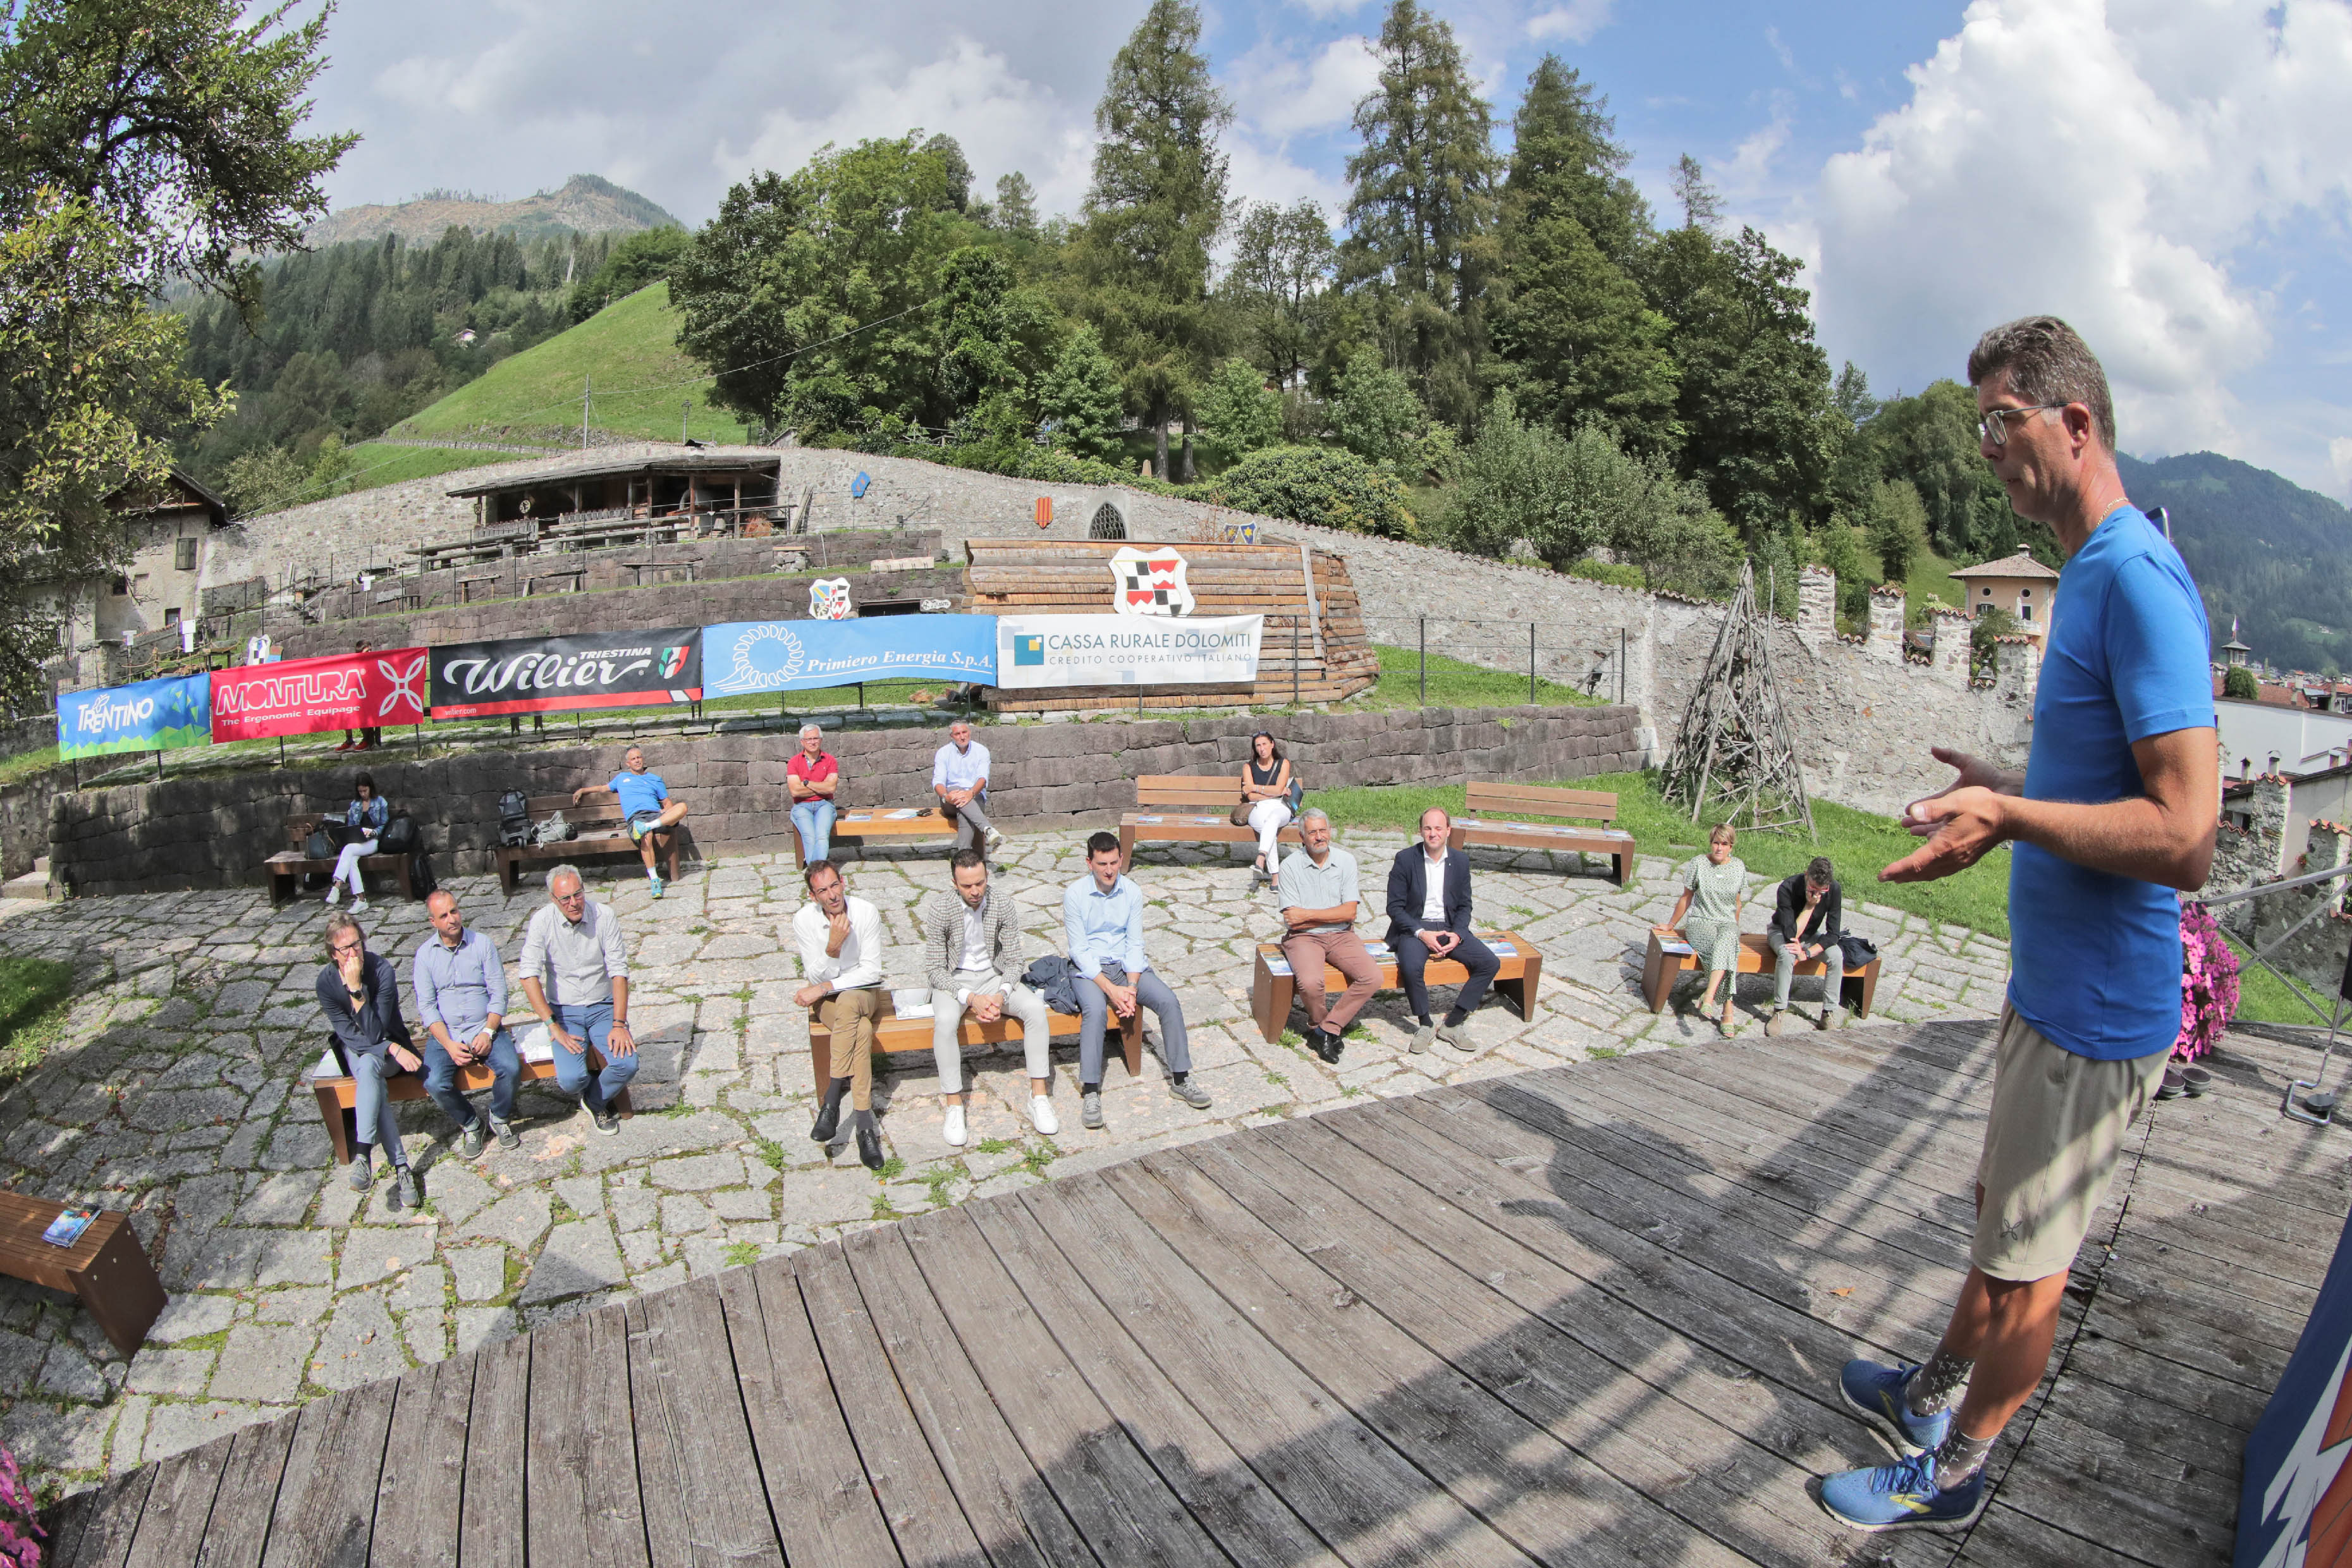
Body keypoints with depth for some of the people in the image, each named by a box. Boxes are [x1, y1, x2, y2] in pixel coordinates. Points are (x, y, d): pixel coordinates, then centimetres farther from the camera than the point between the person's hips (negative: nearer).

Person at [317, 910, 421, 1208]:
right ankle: (400, 1167, -37)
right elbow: (350, 1035, -11)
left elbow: (375, 1033, -23)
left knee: (368, 1066, -37)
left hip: (390, 1045, -2)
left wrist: (356, 989, -31)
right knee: (372, 1080, -32)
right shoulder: (326, 981, -11)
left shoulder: (382, 969, -20)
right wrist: (394, 1049, -24)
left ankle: (363, 1153, -39)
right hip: (354, 1051, 2)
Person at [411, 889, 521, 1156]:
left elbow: (499, 993, -1)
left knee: (511, 1068, -26)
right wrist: (449, 1045, -15)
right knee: (435, 1083, -26)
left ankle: (500, 1119, 5)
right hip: (445, 1034, 0)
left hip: (485, 1028, 0)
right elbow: (426, 1006, -2)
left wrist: (488, 1032, -15)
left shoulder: (483, 944, 2)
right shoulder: (425, 954, 3)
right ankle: (469, 1125, 3)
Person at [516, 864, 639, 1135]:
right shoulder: (541, 922, -10)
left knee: (627, 1065, -21)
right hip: (564, 1012, -1)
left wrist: (619, 1024, -15)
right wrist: (553, 1026, -20)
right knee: (571, 1080, -22)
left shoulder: (604, 915, -9)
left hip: (603, 1007, 1)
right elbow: (530, 975, -14)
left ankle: (596, 1101, 12)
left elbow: (619, 972, -10)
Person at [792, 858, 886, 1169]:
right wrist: (833, 947, -31)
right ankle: (865, 1126, -36)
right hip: (826, 1000, 0)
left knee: (847, 1001, -38)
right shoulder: (804, 919, -10)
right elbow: (817, 977, -12)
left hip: (864, 992, 0)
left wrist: (823, 988, -20)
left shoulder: (867, 913, -13)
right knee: (862, 1030, -34)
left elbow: (871, 972, -13)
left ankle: (831, 1101, -35)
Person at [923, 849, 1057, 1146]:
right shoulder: (940, 910, -17)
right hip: (953, 980, -2)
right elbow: (938, 970, -14)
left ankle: (1039, 1097, -16)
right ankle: (954, 1106, -22)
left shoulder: (1003, 907, -11)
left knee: (1035, 1007, -24)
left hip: (993, 976, 2)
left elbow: (1014, 962, -5)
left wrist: (1002, 995, -25)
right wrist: (970, 999, -29)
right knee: (945, 1021, -35)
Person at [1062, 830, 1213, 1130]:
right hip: (1088, 969, -3)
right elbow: (1079, 951, -12)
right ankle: (1090, 1092, -28)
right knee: (1096, 1009, -34)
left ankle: (1180, 1078, -7)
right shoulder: (1074, 894, -10)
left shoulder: (1132, 892, 0)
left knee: (1169, 1000, -19)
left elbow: (1135, 945, -1)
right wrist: (1112, 990, -21)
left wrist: (1131, 987, -16)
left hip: (1126, 965, 4)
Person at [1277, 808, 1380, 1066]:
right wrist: (1335, 914, -6)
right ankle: (1319, 1022, 2)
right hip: (1304, 938, -3)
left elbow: (1349, 913, -4)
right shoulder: (1291, 866, -3)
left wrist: (1308, 914, -11)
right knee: (1310, 982, -32)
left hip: (1341, 936, 3)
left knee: (1373, 977, -22)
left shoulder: (1346, 861, 4)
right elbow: (1293, 920, -9)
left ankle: (1325, 1030, -9)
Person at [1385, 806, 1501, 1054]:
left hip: (1450, 928, 4)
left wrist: (1457, 935, -10)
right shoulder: (1405, 859, -6)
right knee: (1412, 967, -34)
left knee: (1490, 963, -16)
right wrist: (1421, 933, -19)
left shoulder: (1460, 861, 5)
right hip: (1414, 928, -4)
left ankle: (1452, 1024, -8)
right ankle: (1425, 1025, -10)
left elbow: (1464, 906, 9)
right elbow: (1395, 907, -6)